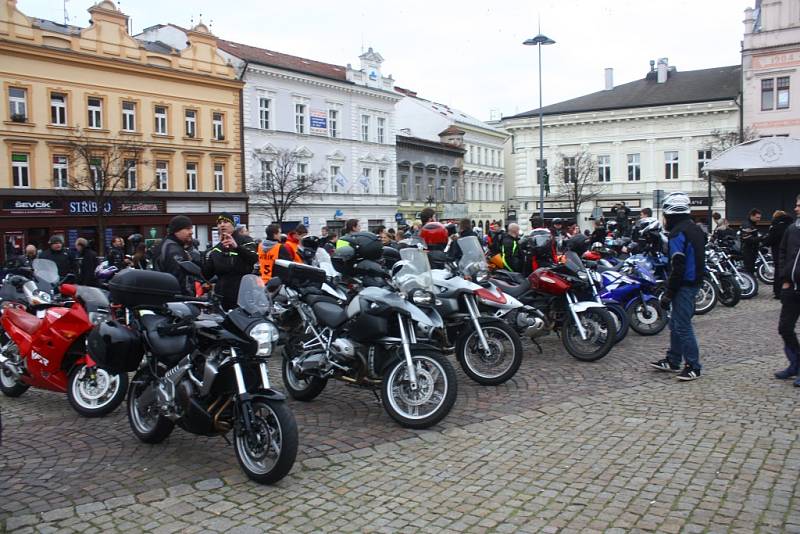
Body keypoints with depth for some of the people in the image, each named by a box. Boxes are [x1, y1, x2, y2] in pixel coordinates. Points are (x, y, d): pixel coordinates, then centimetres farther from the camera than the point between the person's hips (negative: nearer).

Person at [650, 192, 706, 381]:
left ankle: (693, 367, 1)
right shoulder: (694, 229, 14)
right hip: (694, 281, 10)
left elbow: (677, 266, -22)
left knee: (682, 326, -4)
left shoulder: (678, 233, -17)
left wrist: (669, 292, -18)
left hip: (684, 285, -10)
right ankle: (673, 361, 26)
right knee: (676, 324, 17)